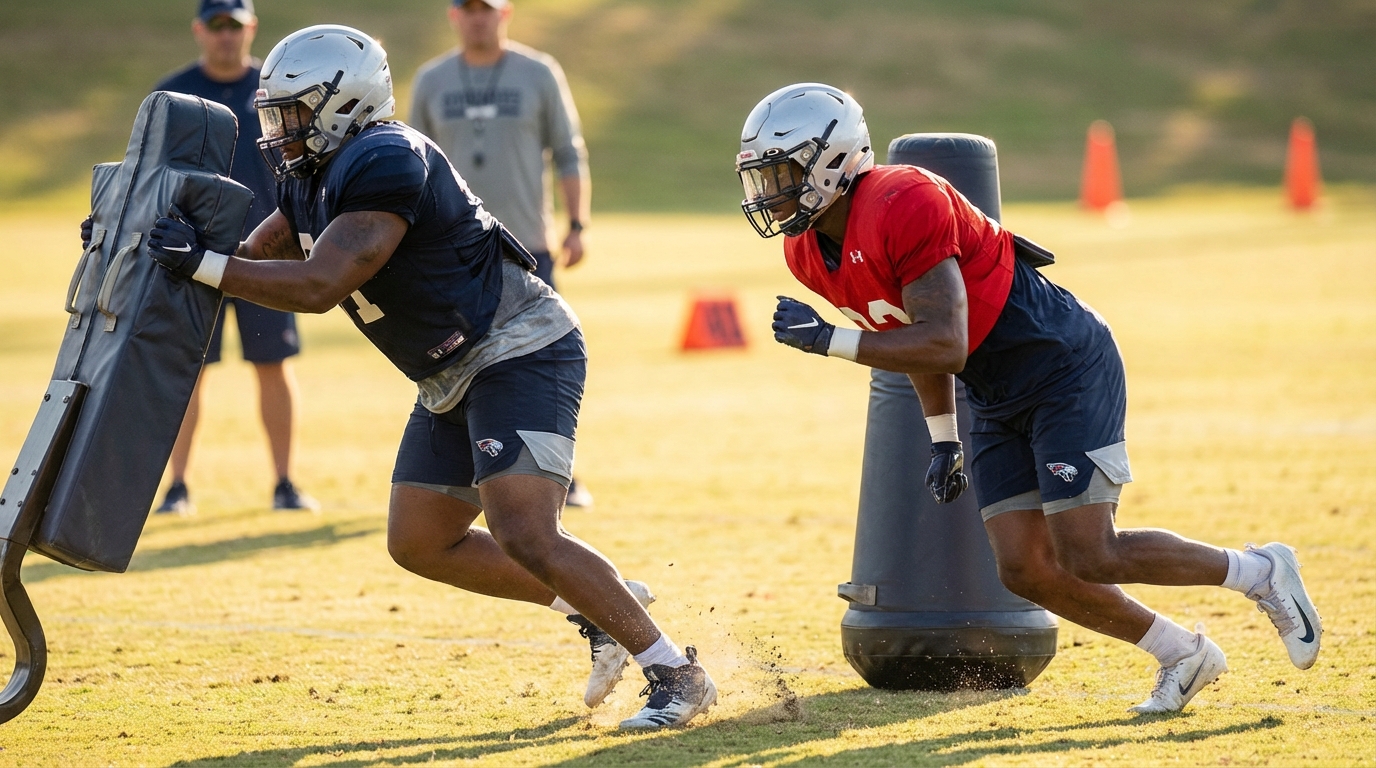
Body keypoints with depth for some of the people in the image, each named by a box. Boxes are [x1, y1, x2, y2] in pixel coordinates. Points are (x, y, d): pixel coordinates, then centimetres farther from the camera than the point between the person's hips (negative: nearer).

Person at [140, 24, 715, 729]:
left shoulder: (385, 164, -23)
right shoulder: (311, 179, 9)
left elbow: (318, 286, -30)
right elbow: (253, 259, 17)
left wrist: (201, 263, -28)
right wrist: (176, 244, 0)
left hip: (520, 354, -11)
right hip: (456, 380, 11)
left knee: (524, 539, -22)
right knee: (419, 545, 13)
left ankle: (676, 674, -11)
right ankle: (601, 606, 21)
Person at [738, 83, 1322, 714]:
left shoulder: (903, 207, -26)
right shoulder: (806, 252, 3)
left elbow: (943, 346, -31)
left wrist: (827, 340, -29)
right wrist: (943, 440, 18)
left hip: (1066, 368, -9)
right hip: (999, 400, 9)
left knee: (1088, 557, -14)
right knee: (1026, 571, 0)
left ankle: (1260, 573, 7)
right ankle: (1183, 656, 16)